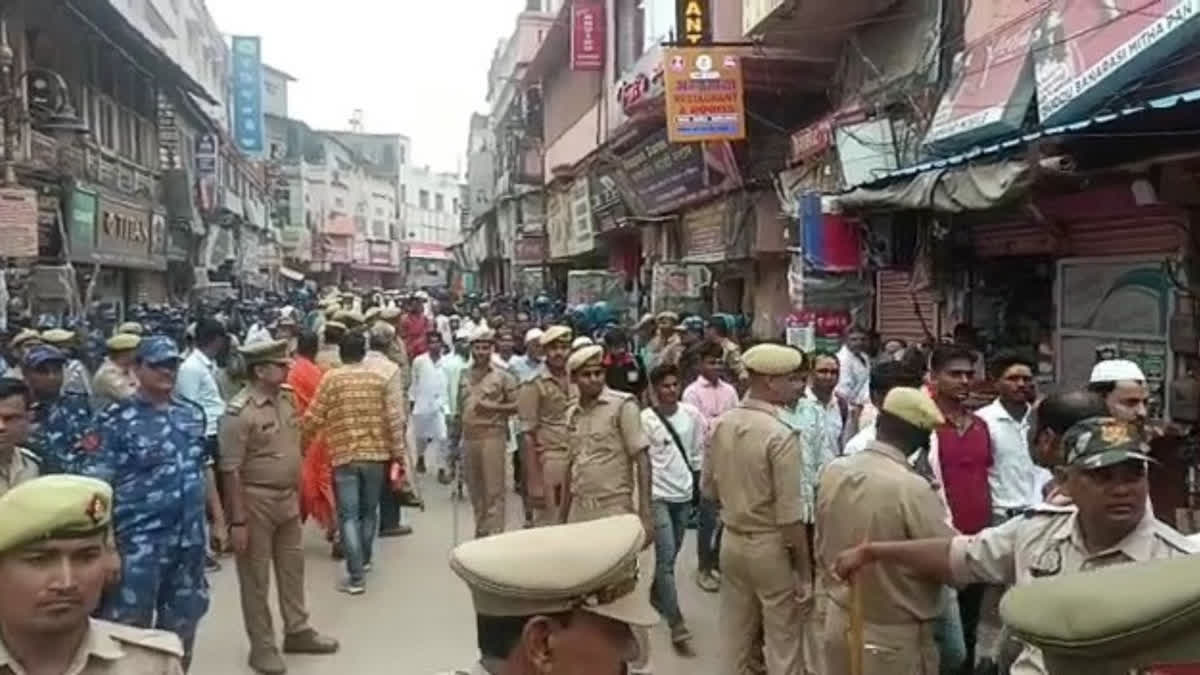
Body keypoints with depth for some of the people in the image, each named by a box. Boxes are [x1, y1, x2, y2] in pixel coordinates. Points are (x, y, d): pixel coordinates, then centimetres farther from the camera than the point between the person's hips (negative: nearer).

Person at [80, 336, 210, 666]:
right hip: (139, 541, -5)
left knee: (182, 623, 17)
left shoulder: (192, 413, 8)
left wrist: (218, 517, 14)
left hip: (190, 539, 5)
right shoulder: (117, 419, -9)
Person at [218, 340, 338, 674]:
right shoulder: (239, 411, -21)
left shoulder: (288, 398, 1)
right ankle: (262, 647, 23)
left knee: (292, 567, 19)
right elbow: (231, 470, -19)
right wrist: (238, 520, -19)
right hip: (256, 501, -7)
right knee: (256, 577, 8)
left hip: (287, 498, 7)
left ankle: (297, 631, 36)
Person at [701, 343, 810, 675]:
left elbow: (708, 489, 9)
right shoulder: (781, 436, -21)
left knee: (734, 638, 18)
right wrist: (805, 570, -12)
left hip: (731, 541, 6)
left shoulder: (721, 425, -2)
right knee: (783, 642, 10)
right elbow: (790, 516, -20)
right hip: (771, 547, -6)